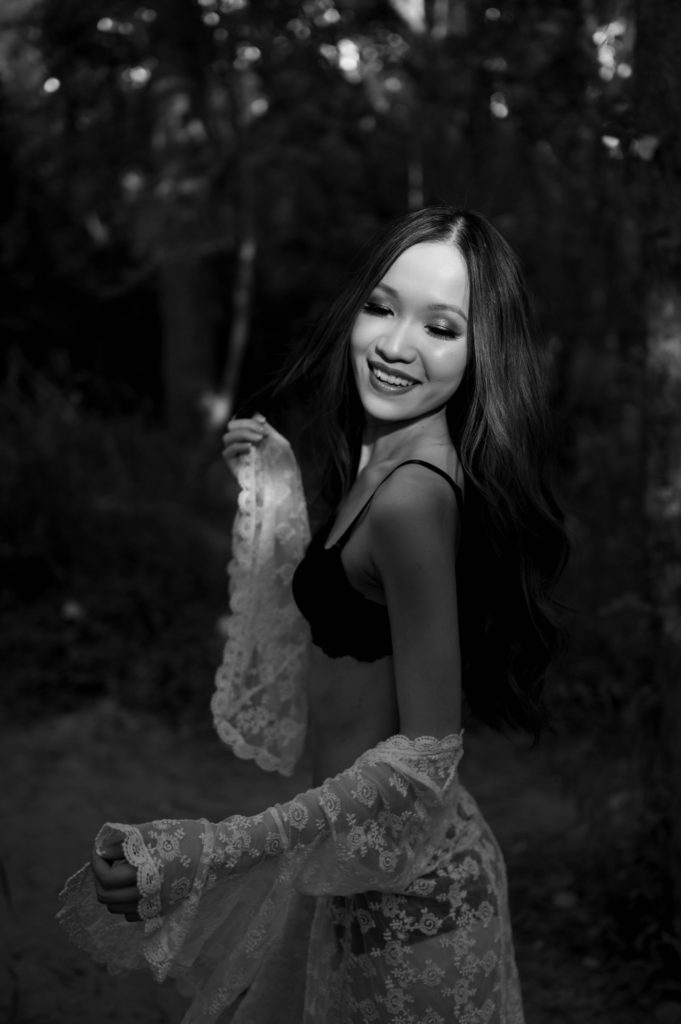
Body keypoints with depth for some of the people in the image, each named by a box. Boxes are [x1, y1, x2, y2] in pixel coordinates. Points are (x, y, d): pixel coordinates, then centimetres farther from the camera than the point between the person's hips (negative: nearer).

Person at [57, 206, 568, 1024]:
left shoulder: (414, 495, -27)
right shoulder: (388, 461, 2)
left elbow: (426, 754, -27)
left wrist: (203, 856, -33)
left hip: (405, 886, -9)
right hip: (375, 863, 9)